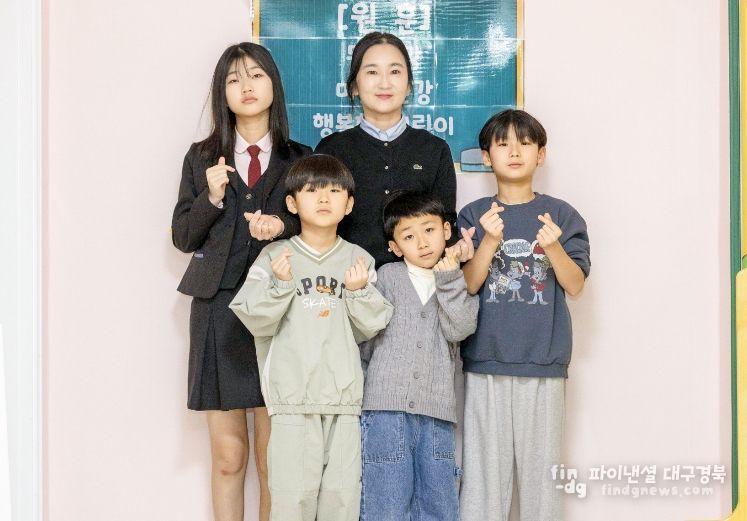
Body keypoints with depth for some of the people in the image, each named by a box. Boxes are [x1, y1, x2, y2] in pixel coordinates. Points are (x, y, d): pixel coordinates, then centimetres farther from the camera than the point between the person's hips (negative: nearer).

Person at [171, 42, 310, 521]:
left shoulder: (299, 159, 7)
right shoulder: (202, 158, 9)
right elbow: (183, 237, 8)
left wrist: (284, 226, -12)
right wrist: (211, 198, -9)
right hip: (218, 308, 1)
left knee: (274, 460, 2)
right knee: (228, 458, 5)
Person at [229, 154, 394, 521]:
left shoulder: (358, 259, 8)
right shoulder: (275, 256, 2)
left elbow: (371, 327, 6)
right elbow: (255, 320, -3)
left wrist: (360, 291, -10)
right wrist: (279, 284, -16)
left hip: (343, 394, 2)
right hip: (293, 395, -2)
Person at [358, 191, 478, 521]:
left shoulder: (459, 282, 13)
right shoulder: (388, 276, 8)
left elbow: (459, 329, -5)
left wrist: (449, 279, -7)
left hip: (436, 408, 2)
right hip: (387, 406, -2)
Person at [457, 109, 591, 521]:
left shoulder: (561, 215, 5)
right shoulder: (474, 216, 5)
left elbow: (574, 286, 0)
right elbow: (467, 285, -3)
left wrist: (553, 247, -18)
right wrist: (490, 241, -19)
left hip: (544, 362, 0)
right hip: (485, 361, 0)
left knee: (541, 464, 4)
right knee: (484, 464, 2)